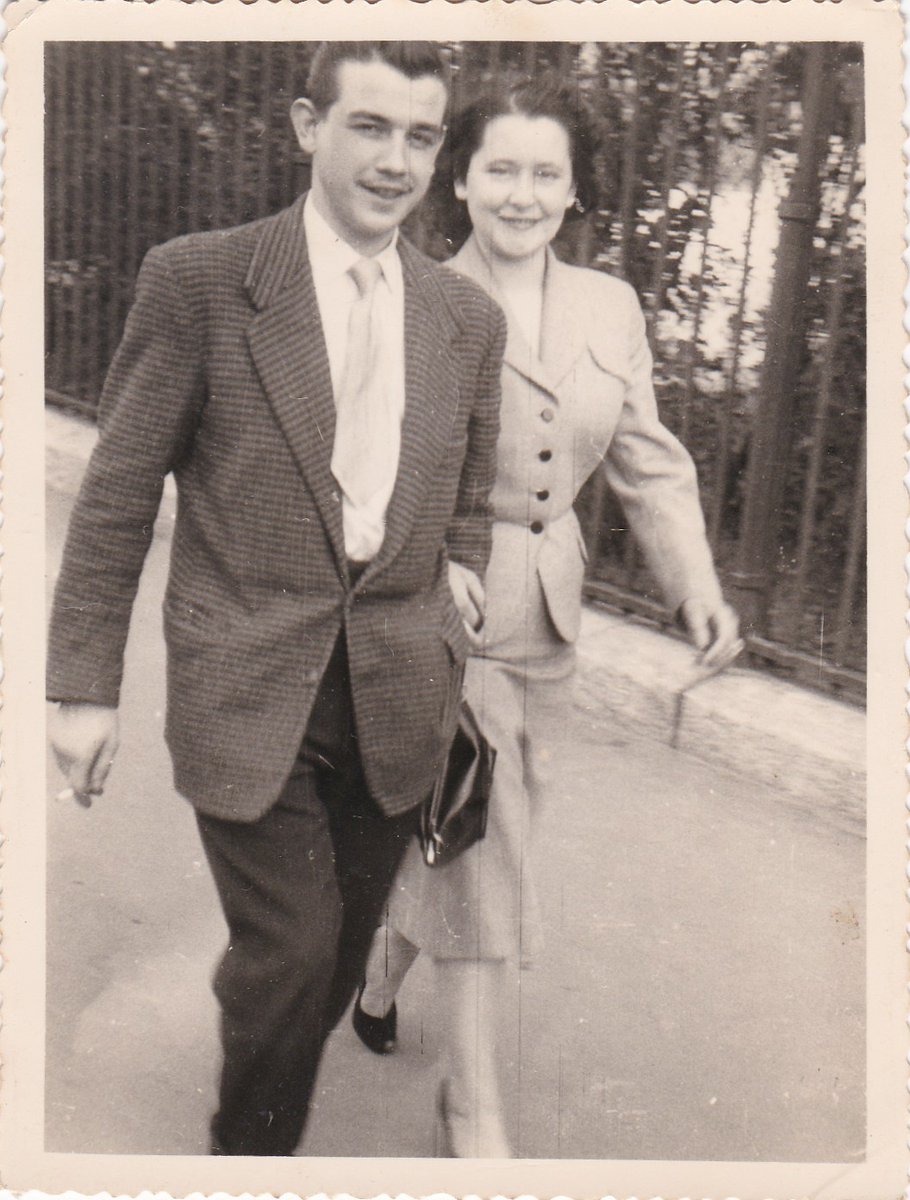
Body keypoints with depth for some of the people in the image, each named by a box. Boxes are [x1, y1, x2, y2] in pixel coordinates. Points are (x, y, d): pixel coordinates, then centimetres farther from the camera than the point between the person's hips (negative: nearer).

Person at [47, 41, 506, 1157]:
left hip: (396, 701, 4)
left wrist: (458, 587, 3)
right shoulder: (197, 280, -6)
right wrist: (84, 684, -4)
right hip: (246, 691, -4)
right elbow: (116, 496, -3)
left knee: (338, 954, 15)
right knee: (286, 955, -4)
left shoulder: (469, 317, 6)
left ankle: (267, 1108, 44)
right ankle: (250, 1150, 26)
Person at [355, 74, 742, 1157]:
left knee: (472, 837, 18)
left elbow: (648, 462, 7)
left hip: (547, 613, 6)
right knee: (475, 846, 1)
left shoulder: (610, 308, 5)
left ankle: (381, 978, 48)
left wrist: (698, 587, -4)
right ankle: (472, 1100, 20)